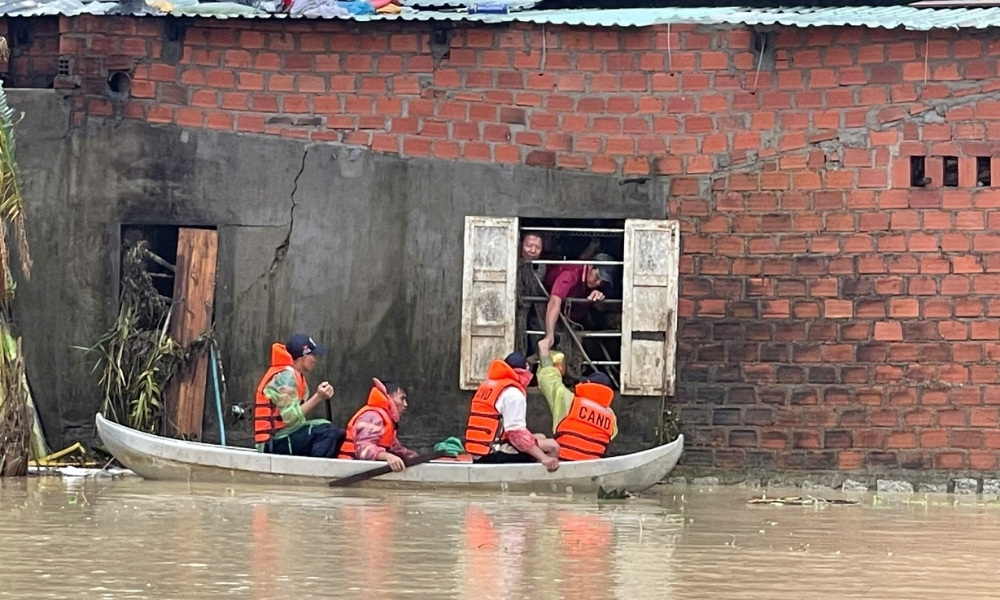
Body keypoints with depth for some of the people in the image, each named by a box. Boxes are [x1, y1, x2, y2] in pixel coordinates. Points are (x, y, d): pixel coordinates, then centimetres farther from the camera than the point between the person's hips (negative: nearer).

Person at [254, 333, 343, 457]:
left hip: (282, 437, 10)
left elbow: (300, 412, 6)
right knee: (325, 431, -25)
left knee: (337, 435, 5)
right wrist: (318, 397, -22)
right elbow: (292, 418, -21)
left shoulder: (297, 376, 14)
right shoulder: (286, 376, -15)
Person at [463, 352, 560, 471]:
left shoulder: (487, 385, 17)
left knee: (540, 438, 23)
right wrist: (543, 458, -24)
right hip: (494, 455, -10)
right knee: (552, 446, -10)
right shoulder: (513, 393, -11)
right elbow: (517, 432, -21)